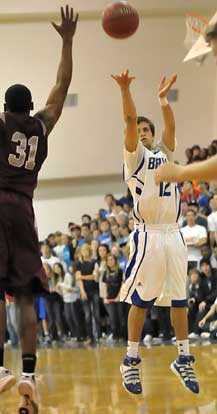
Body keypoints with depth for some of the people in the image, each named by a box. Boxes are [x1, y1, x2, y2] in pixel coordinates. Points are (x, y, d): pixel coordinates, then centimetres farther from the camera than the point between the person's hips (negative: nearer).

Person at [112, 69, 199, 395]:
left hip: (173, 232, 5)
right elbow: (130, 120, -8)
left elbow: (171, 126, 5)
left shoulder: (165, 152, 20)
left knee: (179, 298, 6)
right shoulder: (134, 155, 6)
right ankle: (131, 362, 1)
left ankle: (184, 359, 12)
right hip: (148, 234, -5)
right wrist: (125, 90, -18)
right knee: (141, 300, -4)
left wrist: (162, 98, 4)